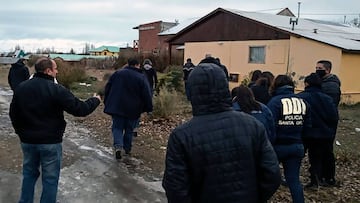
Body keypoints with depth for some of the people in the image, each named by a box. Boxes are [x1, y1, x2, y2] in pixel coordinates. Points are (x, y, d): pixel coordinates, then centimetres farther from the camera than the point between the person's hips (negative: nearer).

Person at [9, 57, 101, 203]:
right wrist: (95, 100, 1)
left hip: (27, 141, 6)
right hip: (50, 142, -6)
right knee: (50, 178, 8)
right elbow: (79, 109, -17)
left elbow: (13, 114, 11)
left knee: (29, 173, 22)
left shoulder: (21, 88, 1)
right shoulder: (56, 90, -19)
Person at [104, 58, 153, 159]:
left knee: (117, 127, 8)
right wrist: (149, 108, 1)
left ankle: (118, 146, -14)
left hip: (116, 107, 1)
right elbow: (147, 95, -9)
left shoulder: (117, 73, 3)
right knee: (129, 129, 15)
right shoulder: (142, 78, -6)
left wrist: (107, 102, 17)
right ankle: (127, 148, 24)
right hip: (133, 109, -1)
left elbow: (107, 88, 7)